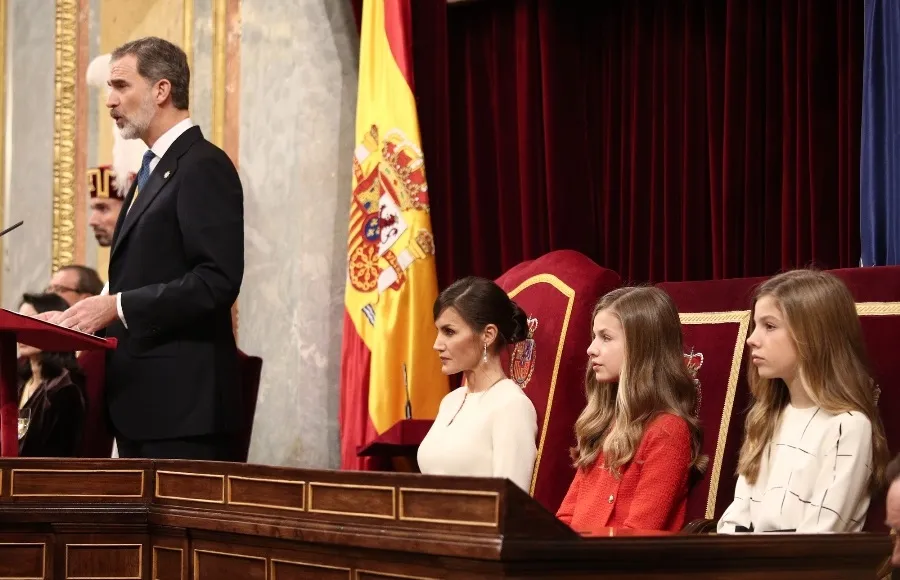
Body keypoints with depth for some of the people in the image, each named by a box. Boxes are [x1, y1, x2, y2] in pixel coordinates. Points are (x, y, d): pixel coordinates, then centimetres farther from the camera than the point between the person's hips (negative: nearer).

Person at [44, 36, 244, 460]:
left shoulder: (203, 166, -10)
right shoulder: (152, 170, 21)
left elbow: (218, 280, -19)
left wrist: (117, 306, -19)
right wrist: (96, 317, 7)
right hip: (140, 398, 10)